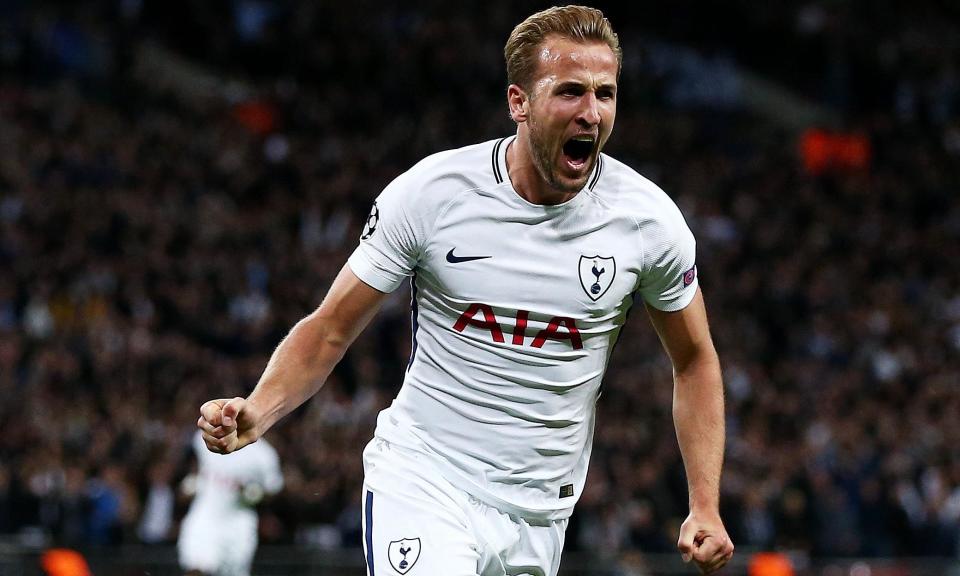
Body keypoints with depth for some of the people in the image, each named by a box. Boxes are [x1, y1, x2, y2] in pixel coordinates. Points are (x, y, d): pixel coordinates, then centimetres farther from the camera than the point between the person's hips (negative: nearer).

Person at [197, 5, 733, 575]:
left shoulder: (646, 216, -3)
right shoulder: (431, 192, -8)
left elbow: (694, 360, 11)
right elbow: (329, 331, -1)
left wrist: (706, 508, 3)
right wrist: (255, 412, -19)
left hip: (538, 512, 3)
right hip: (421, 480, -3)